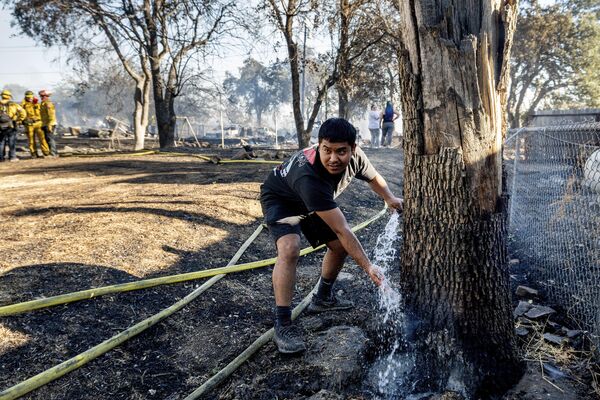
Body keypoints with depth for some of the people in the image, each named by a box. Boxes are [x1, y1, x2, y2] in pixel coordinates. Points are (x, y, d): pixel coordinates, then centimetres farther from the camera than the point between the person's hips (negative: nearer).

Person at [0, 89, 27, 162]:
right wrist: (18, 121, 4)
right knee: (12, 142, 5)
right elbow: (23, 113, -3)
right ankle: (12, 156, 5)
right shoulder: (13, 105, -1)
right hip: (11, 126, -2)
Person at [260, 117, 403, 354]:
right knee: (290, 249, -32)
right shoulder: (309, 177, -44)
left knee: (340, 246, 9)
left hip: (313, 202, 8)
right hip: (280, 200, -7)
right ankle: (283, 325, -23)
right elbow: (342, 230, -41)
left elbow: (373, 177, 4)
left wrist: (391, 199, 6)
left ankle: (323, 298, 32)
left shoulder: (355, 157, -24)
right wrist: (368, 268, -37)